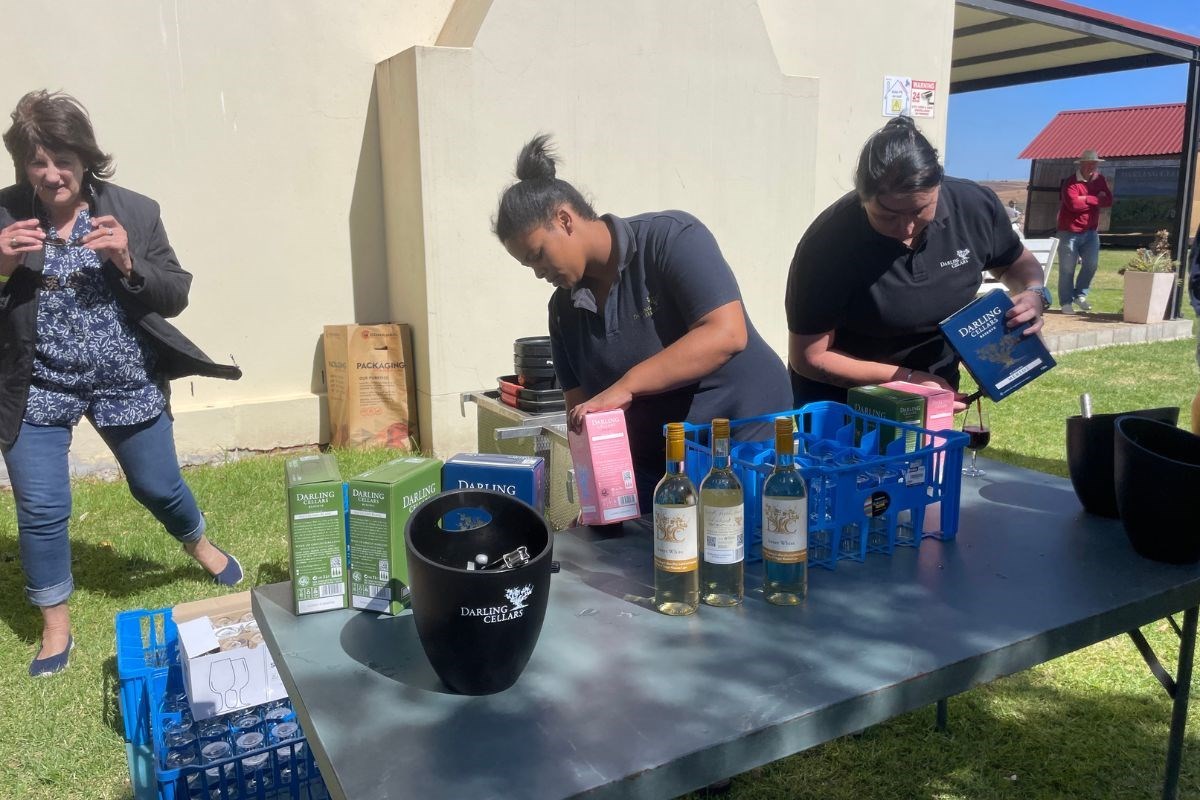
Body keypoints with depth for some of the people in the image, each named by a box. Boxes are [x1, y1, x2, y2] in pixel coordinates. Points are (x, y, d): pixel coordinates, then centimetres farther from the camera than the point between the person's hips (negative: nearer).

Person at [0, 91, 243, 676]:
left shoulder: (134, 212, -7)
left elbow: (176, 296, -5)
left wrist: (129, 262, -23)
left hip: (126, 383, 0)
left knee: (158, 486, 15)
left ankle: (199, 545, 47)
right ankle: (55, 628, 24)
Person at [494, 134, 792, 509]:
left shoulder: (671, 237, -13)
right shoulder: (564, 308, 5)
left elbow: (727, 333, -25)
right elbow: (581, 407, 6)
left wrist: (625, 386, -27)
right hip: (652, 472, 5)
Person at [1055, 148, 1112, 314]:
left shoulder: (1099, 179, 8)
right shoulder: (1071, 183, -11)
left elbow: (1108, 200, -1)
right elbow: (1074, 203, -26)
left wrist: (1086, 199, -16)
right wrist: (1096, 199, -13)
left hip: (1091, 231, 5)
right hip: (1070, 231, -5)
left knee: (1092, 263, -5)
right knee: (1067, 268, -1)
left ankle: (1080, 295, 13)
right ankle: (1066, 302, 7)